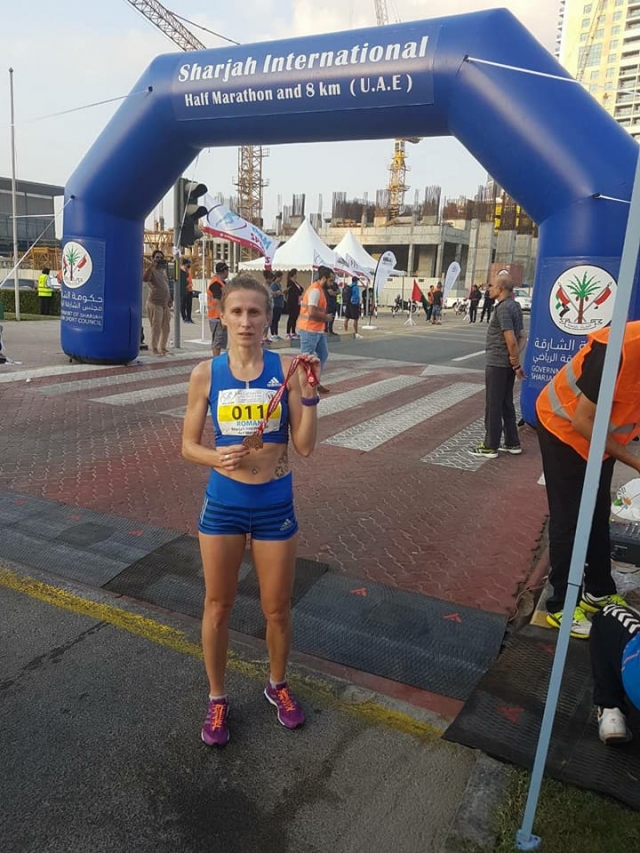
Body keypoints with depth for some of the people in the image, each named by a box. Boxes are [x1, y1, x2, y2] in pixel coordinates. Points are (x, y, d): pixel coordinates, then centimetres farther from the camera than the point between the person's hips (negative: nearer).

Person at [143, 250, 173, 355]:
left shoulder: (163, 271, 18)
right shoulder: (151, 270, -6)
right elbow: (145, 278, -29)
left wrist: (170, 300, 18)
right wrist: (151, 265, -34)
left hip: (165, 303, 8)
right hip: (154, 303, -8)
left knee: (166, 327, 10)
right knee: (156, 327, -6)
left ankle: (163, 347, 20)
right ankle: (154, 348, 4)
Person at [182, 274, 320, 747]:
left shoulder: (286, 369, -10)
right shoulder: (206, 374, -7)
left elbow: (306, 446, -11)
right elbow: (189, 445, 0)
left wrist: (310, 392, -22)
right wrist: (216, 457, -20)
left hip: (275, 505, 0)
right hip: (222, 504, 1)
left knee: (278, 608, 15)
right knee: (218, 607, 15)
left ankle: (278, 685, 44)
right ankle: (217, 699, 39)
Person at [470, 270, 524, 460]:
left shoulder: (503, 308, -18)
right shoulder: (515, 305, 11)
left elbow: (511, 340, -23)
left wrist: (516, 364, -16)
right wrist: (516, 362, 15)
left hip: (497, 363, -9)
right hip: (507, 363, 9)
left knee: (493, 406, -1)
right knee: (506, 404, 16)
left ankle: (490, 446, 7)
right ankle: (512, 443, 23)